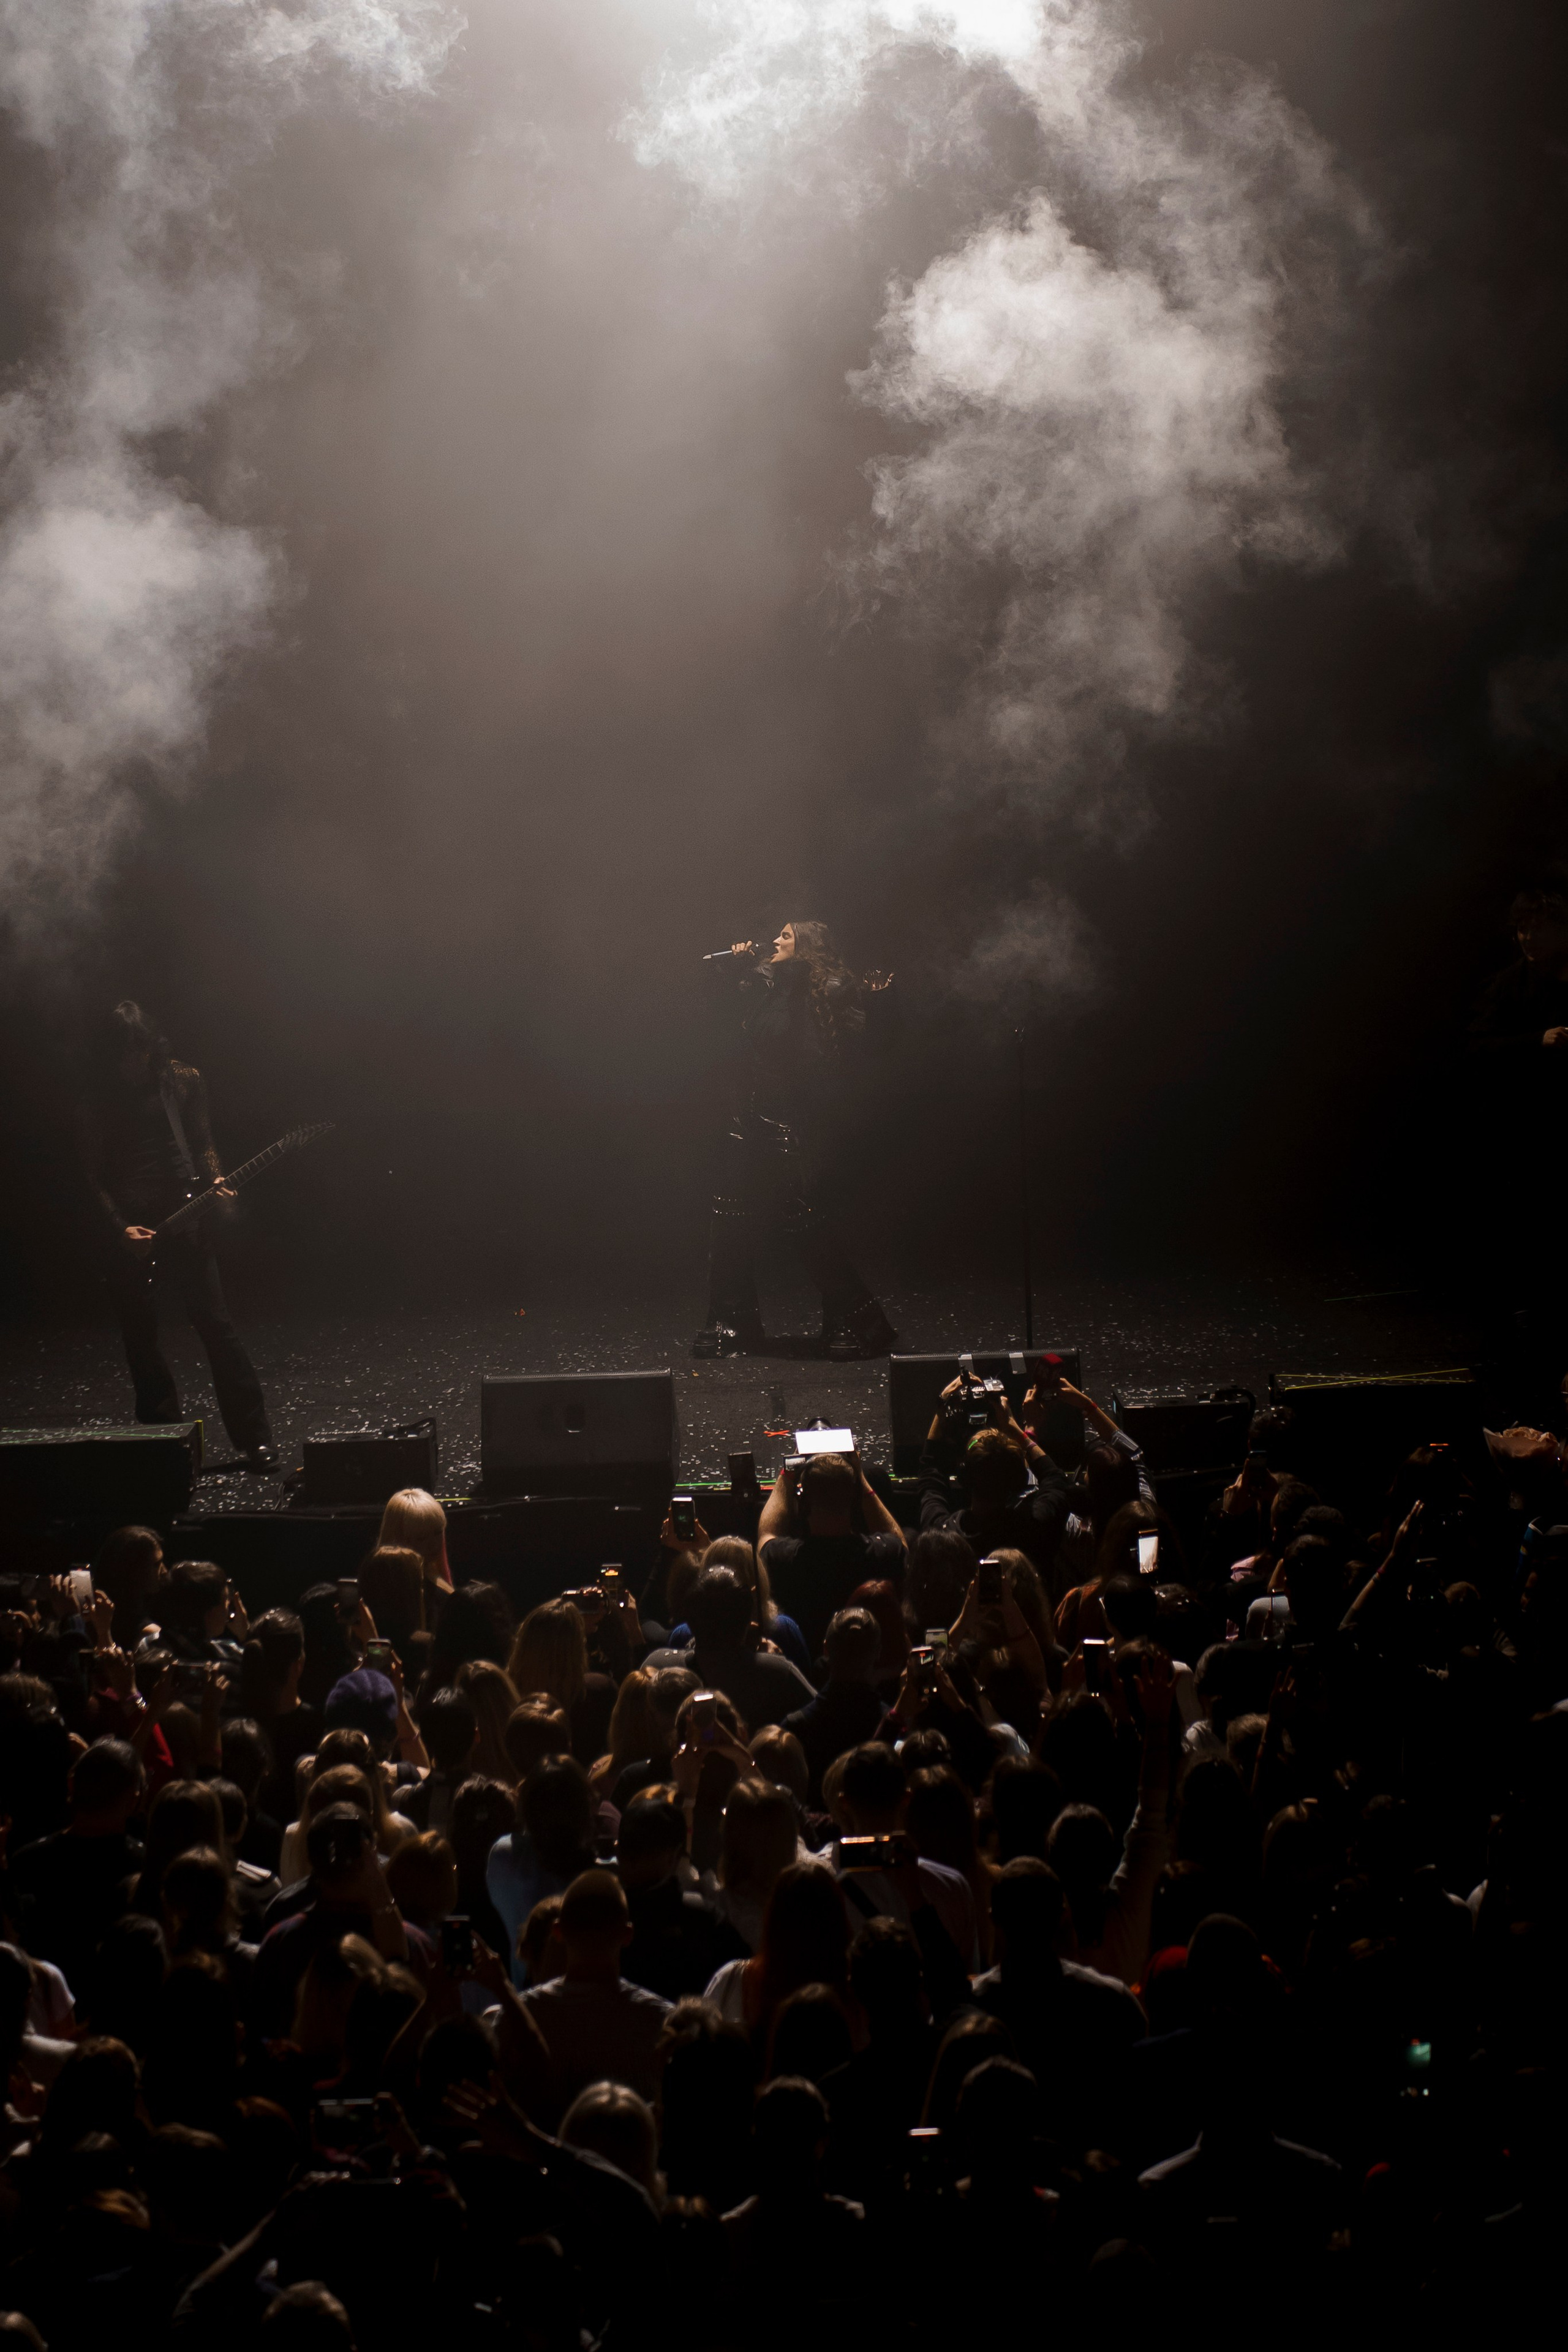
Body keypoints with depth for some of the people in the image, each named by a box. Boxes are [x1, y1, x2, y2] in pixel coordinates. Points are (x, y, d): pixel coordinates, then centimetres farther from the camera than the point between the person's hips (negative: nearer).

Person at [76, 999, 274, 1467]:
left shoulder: (182, 1081, 6)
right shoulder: (98, 1101, 3)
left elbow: (203, 1144, 10)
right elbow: (93, 1175, 2)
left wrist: (214, 1182, -10)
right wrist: (121, 1228, -11)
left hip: (183, 1216, -1)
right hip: (126, 1228, 1)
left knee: (214, 1322, -9)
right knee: (140, 1336, 4)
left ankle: (254, 1440, -8)